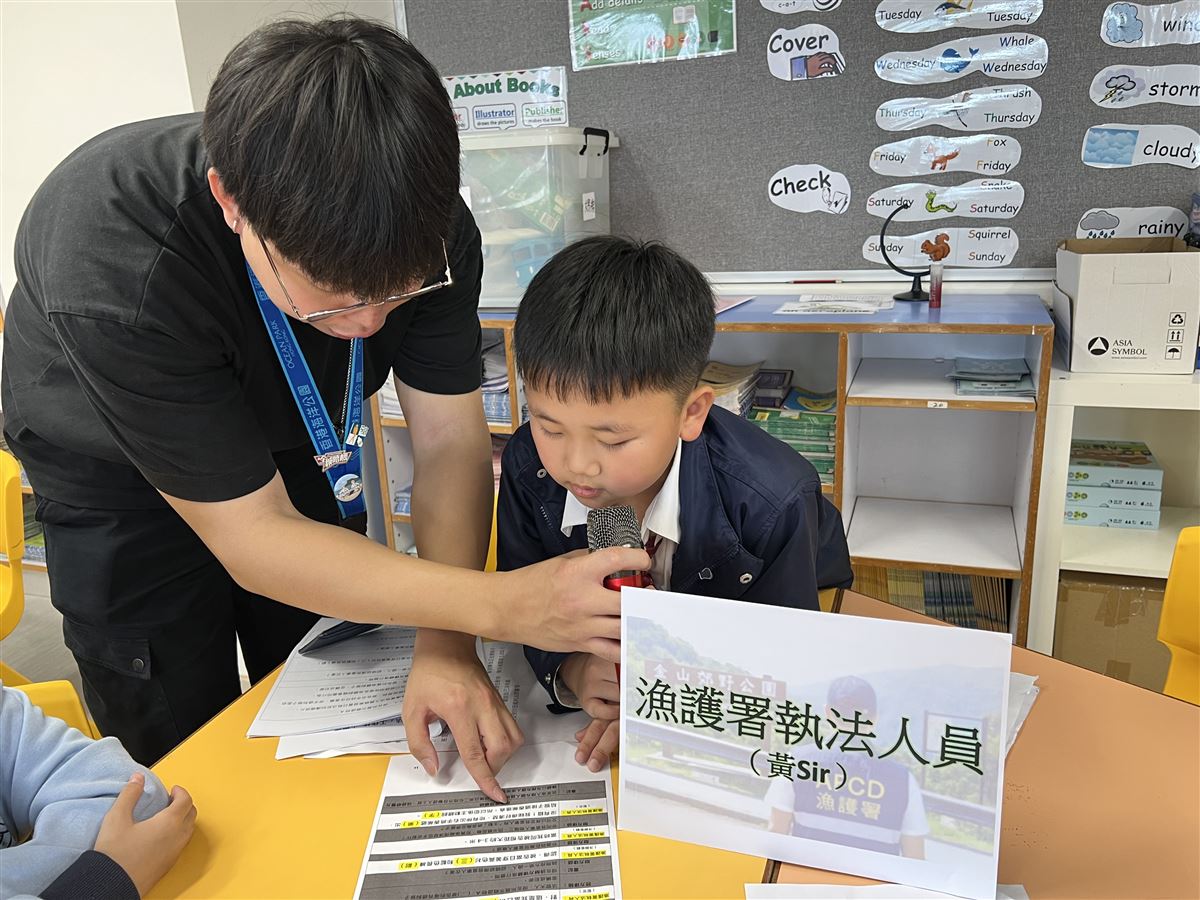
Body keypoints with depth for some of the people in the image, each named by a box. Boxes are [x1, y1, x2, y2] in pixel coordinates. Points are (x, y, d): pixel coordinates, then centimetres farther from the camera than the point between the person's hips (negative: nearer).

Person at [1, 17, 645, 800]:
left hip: (293, 447, 4)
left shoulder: (425, 231, -28)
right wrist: (498, 606, -44)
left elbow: (450, 442, -21)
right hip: (119, 481, -3)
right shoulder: (114, 271, -41)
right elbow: (251, 538, -36)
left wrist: (445, 647, -33)